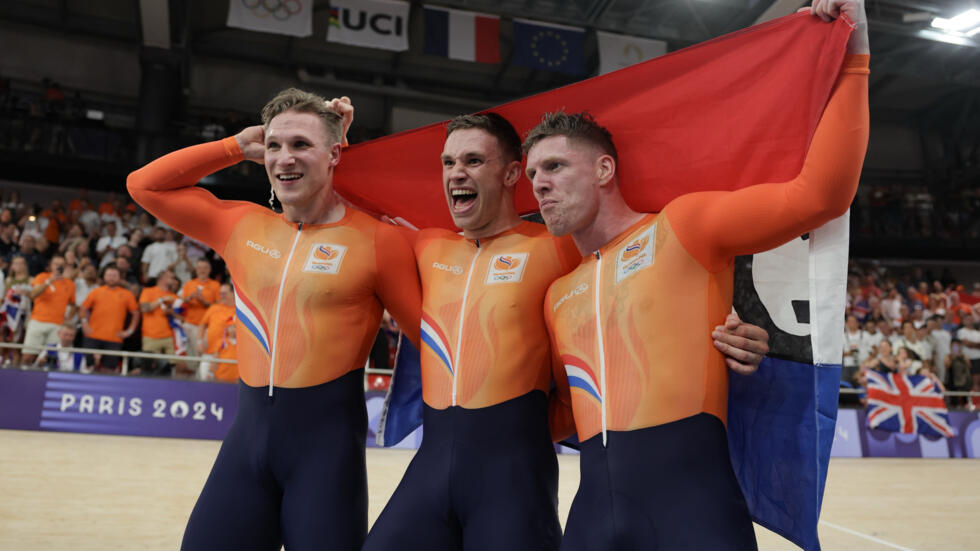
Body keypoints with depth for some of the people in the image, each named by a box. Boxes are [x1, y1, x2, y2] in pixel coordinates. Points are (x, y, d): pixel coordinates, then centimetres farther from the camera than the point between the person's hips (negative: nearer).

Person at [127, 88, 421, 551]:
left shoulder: (379, 240, -7)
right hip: (249, 430, 4)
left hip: (328, 441, -4)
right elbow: (144, 185, 15)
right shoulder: (241, 226, 8)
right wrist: (238, 147, 9)